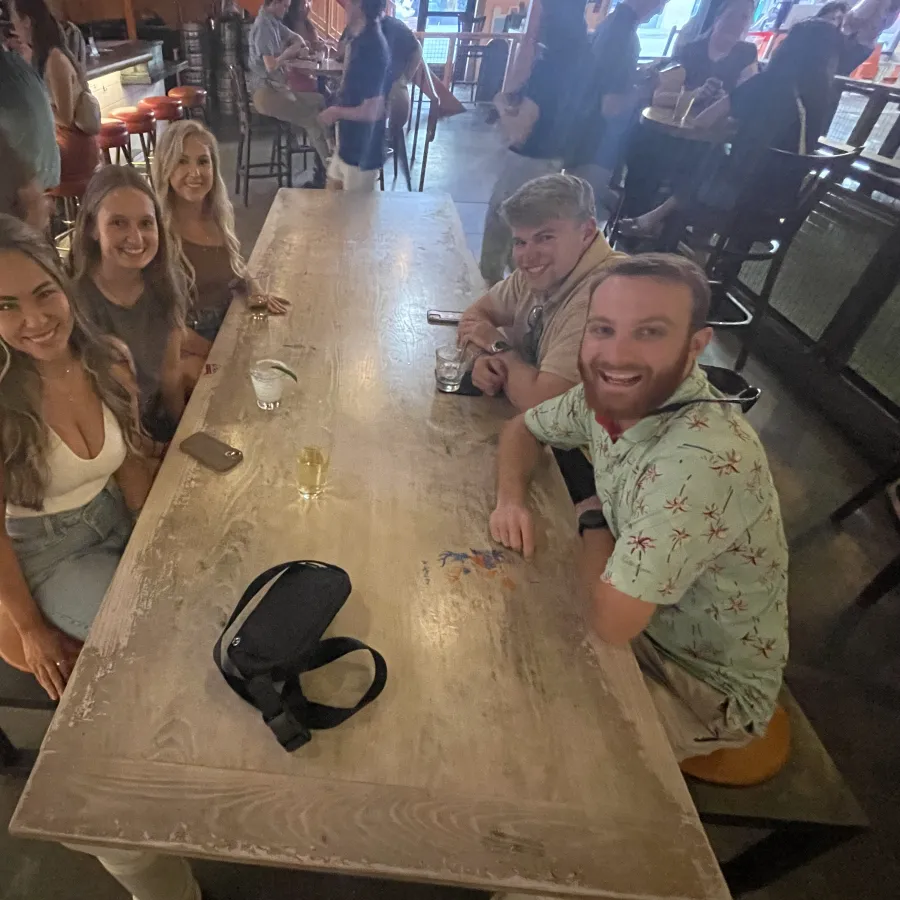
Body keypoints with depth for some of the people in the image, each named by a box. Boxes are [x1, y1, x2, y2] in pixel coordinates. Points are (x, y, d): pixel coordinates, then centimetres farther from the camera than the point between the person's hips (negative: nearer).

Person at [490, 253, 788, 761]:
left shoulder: (703, 460, -39)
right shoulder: (613, 394, -14)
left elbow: (610, 622, -34)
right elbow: (523, 429, 5)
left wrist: (593, 520, -16)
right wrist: (512, 499, -16)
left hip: (710, 685, -6)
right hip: (638, 616, 6)